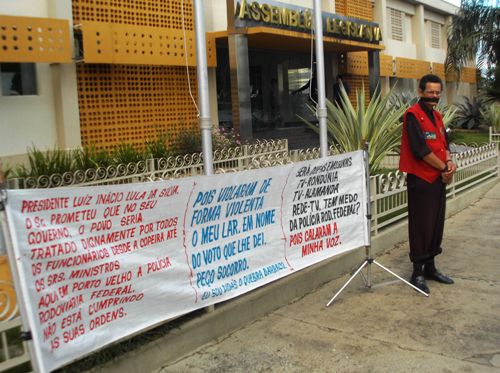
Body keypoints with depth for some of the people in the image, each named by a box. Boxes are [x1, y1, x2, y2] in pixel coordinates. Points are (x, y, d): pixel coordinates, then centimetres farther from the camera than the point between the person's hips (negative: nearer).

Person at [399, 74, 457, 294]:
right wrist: (444, 168, -11)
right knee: (421, 225, -3)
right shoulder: (413, 115, -11)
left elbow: (444, 144, 15)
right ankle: (418, 272, 7)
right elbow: (420, 149, -18)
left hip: (439, 179, 8)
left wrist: (449, 162, -6)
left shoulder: (437, 116, 16)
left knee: (437, 223, 12)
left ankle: (430, 267, 25)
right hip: (420, 179, -8)